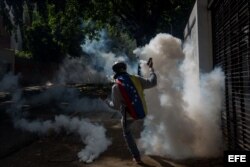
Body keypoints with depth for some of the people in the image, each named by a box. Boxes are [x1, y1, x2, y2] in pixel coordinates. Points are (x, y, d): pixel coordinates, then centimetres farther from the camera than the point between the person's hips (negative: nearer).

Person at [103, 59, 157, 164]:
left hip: (129, 116, -4)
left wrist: (108, 102, 7)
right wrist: (151, 68, 3)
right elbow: (152, 82, -9)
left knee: (127, 133, 24)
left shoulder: (116, 86, -19)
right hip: (142, 112, 4)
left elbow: (116, 106, -14)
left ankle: (137, 157, 25)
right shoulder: (135, 79, -10)